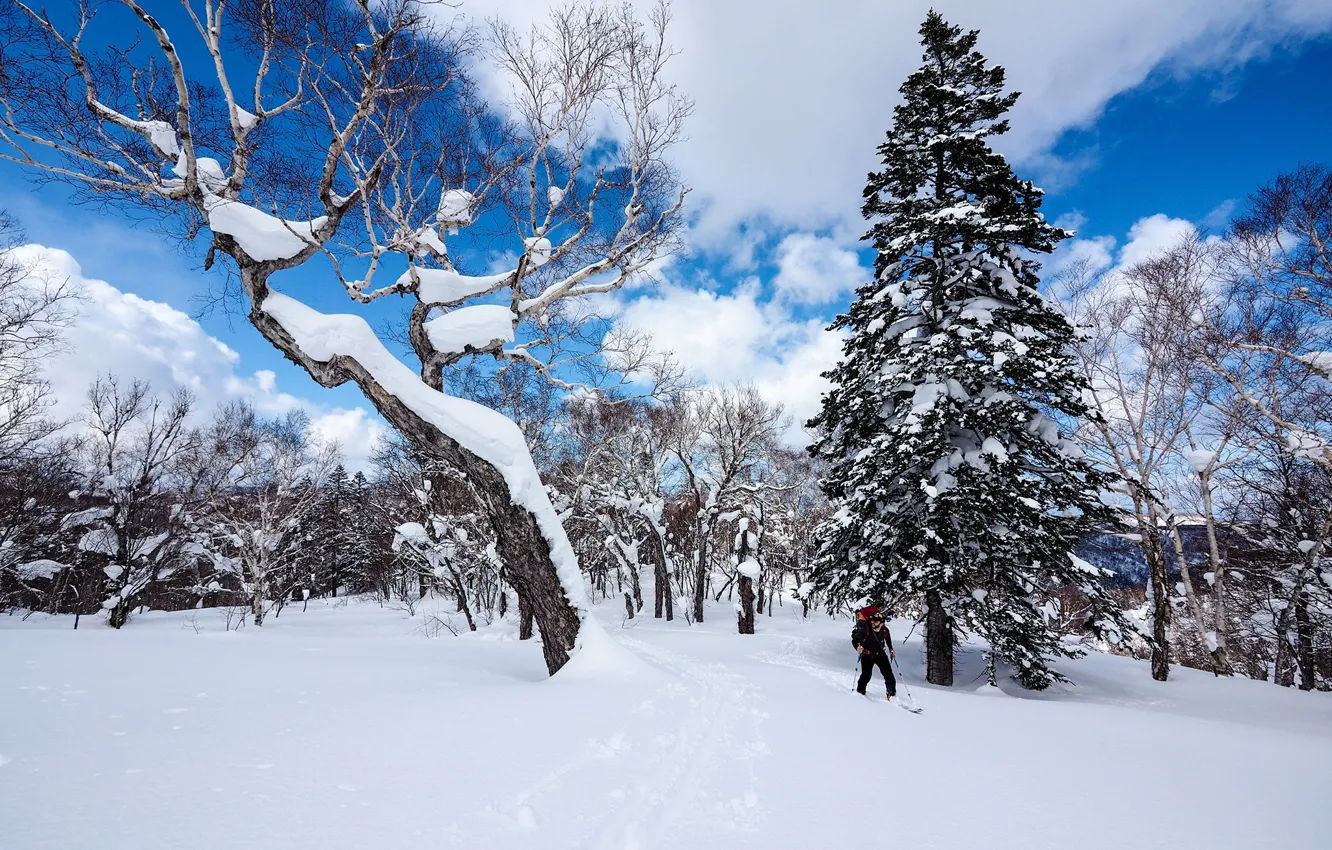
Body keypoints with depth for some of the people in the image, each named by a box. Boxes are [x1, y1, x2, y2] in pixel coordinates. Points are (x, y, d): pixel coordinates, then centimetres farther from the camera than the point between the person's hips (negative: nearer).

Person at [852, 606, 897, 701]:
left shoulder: (884, 629, -9)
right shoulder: (865, 629, -24)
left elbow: (888, 638, 16)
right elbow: (854, 640, -18)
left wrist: (891, 649, 12)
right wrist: (858, 647, -36)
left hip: (880, 653, 4)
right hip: (867, 655, -4)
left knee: (888, 673, -1)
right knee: (866, 675, -8)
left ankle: (892, 693, 11)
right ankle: (860, 692, 12)